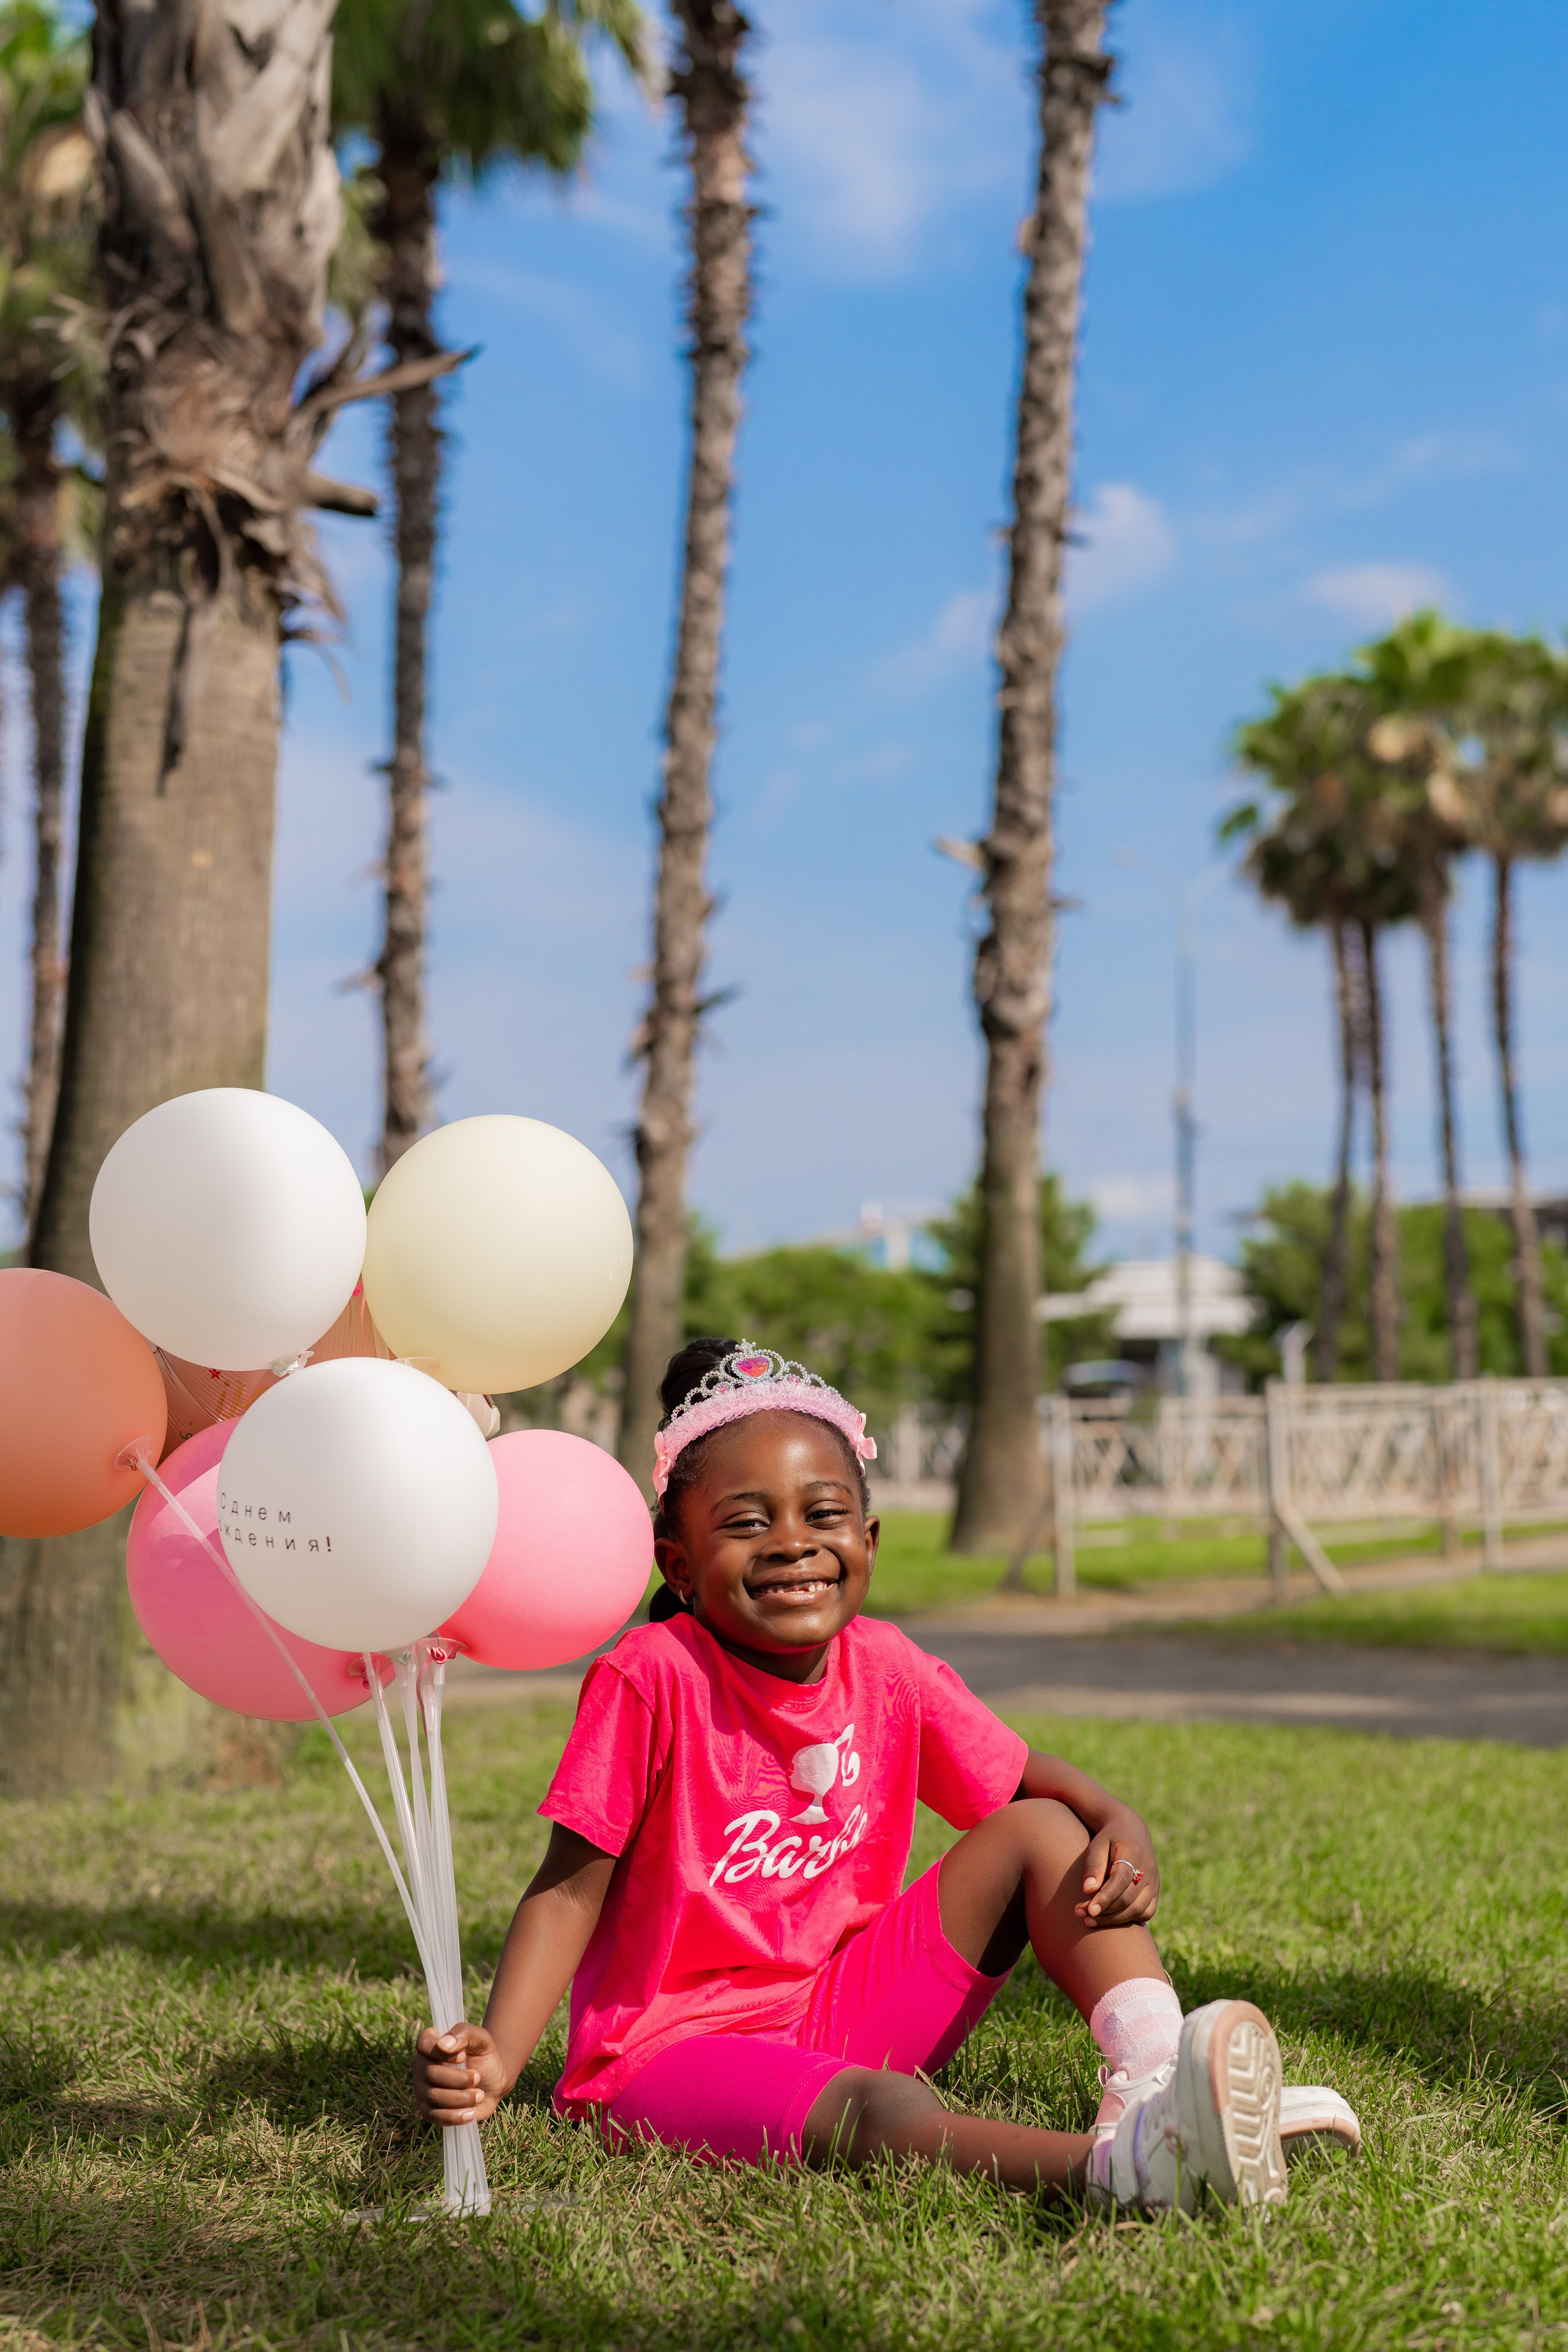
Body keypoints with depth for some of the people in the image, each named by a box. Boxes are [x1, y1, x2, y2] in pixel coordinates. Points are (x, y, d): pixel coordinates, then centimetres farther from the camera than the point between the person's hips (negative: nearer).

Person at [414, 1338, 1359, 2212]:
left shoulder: (888, 1668, -1)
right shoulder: (652, 1678, -17)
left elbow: (1022, 1777, 12)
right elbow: (571, 1889, -15)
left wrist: (1123, 1825, -11)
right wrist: (498, 2053, -31)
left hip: (845, 2000, 7)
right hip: (676, 2048, -6)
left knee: (1043, 1831, -5)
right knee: (874, 2108, -38)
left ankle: (1154, 2072, -26)